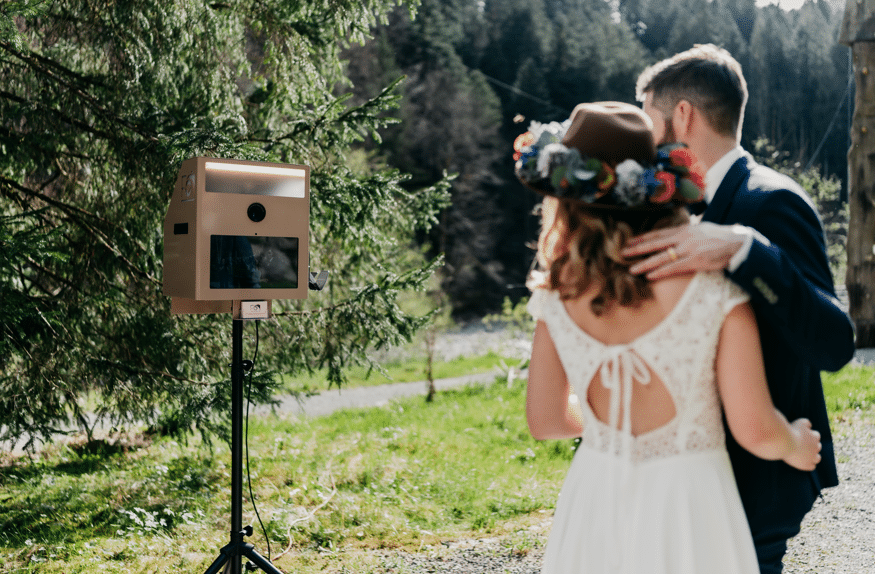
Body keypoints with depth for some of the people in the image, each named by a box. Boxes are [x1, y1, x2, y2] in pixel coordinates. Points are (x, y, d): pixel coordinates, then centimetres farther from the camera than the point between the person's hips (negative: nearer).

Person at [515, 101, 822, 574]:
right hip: (687, 506, -2)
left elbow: (545, 419, 3)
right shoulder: (714, 291, -16)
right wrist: (796, 446, 8)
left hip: (594, 505, 3)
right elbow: (755, 431, -14)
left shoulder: (558, 297, -7)